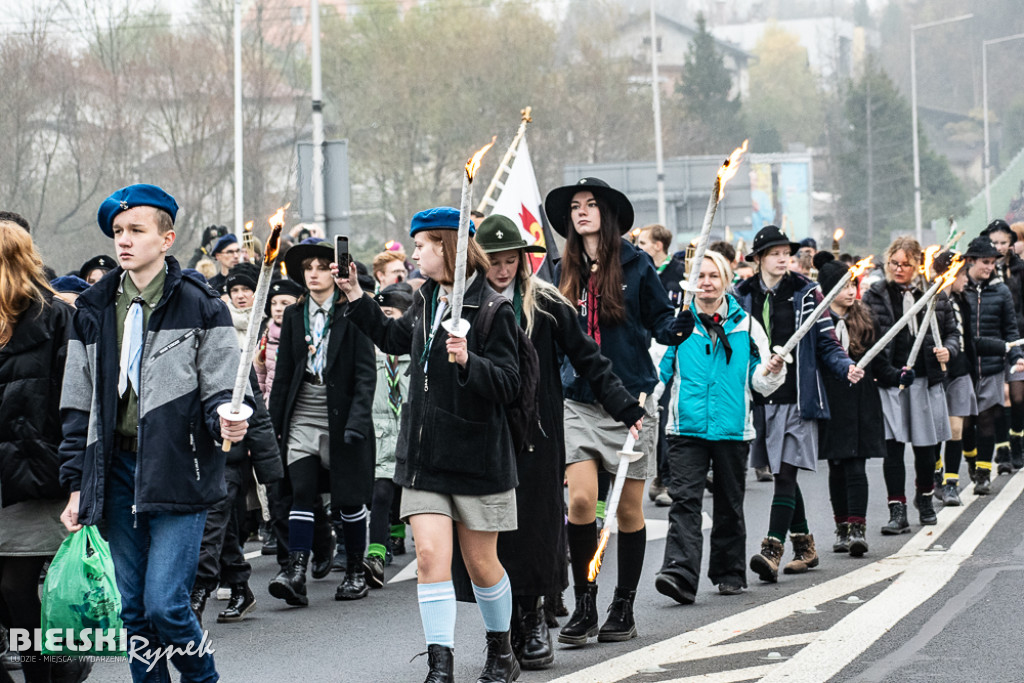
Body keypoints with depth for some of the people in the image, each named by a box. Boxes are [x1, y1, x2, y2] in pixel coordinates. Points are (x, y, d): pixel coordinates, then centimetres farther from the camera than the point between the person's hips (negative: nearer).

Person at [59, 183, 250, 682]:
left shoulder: (199, 307, -1)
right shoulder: (93, 312, 11)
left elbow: (220, 389, 0)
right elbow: (77, 407, 13)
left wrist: (226, 420, -24)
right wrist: (76, 484, 8)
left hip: (178, 471, -4)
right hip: (117, 471, 4)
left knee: (164, 604, -11)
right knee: (132, 611, 6)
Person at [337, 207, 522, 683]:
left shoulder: (492, 310, -13)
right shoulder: (426, 299, 8)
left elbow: (508, 385, -18)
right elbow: (395, 339, 28)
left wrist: (467, 361, -33)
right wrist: (356, 298, 23)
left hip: (477, 455, -5)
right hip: (424, 455, 5)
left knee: (480, 562, 8)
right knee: (431, 555, -7)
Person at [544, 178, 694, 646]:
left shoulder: (635, 265, 0)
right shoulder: (564, 272, 8)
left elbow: (660, 320, 2)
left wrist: (678, 328, -18)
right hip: (578, 401, 2)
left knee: (629, 509, 5)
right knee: (580, 500, -11)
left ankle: (624, 608, 17)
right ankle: (584, 606, 1)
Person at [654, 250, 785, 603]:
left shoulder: (745, 325, 8)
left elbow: (759, 382, 10)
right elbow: (657, 371, 3)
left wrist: (773, 372, -11)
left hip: (732, 429, 2)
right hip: (687, 428, -2)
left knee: (729, 505, 12)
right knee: (684, 500, -14)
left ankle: (730, 573, 25)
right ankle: (680, 574, -23)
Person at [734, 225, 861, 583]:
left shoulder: (806, 292, 1)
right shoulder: (743, 296, 8)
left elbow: (827, 343, 2)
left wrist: (846, 367, -14)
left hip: (797, 399, -4)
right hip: (760, 400, 4)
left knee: (786, 474, -11)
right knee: (782, 474, 12)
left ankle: (771, 551, -18)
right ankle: (805, 546, 25)